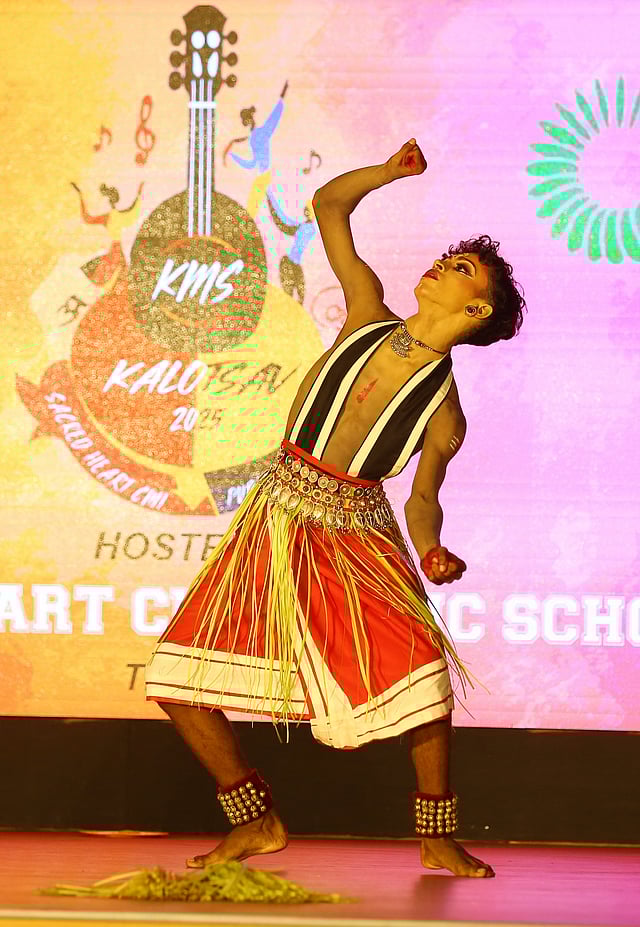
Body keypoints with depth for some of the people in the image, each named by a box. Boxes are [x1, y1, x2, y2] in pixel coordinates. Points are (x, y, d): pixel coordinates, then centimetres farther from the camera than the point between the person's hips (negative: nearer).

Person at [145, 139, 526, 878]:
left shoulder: (445, 413, -5)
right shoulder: (368, 313, 1)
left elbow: (423, 497, 4)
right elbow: (328, 206, 8)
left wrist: (435, 554, -13)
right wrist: (391, 172, 1)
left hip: (357, 540, -3)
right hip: (276, 527, 3)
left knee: (421, 673, -23)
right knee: (177, 680, -4)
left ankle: (437, 839, -2)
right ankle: (256, 823, 14)